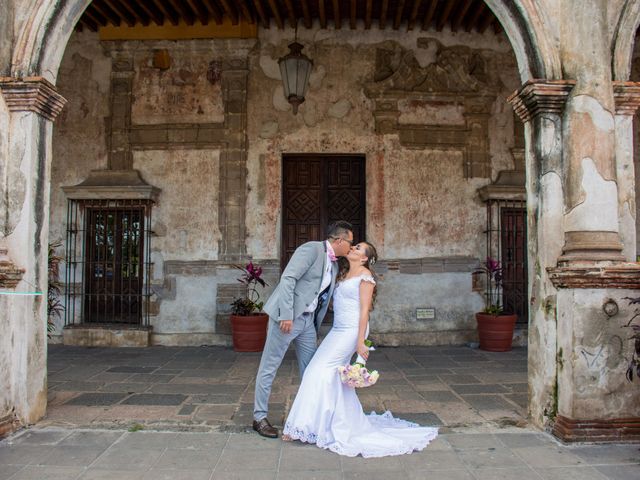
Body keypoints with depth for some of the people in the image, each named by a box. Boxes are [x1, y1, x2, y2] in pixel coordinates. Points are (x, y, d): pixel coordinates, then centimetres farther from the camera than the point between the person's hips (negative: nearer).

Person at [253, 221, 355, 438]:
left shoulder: (334, 266, 14)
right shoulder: (311, 249, -12)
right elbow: (288, 278, -21)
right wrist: (286, 315, -25)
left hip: (308, 320, 9)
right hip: (287, 318, -9)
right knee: (269, 368, 1)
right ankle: (260, 418, 12)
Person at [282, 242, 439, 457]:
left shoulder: (365, 275, -7)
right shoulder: (344, 274, 17)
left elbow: (365, 310, -13)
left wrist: (360, 342, -16)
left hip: (351, 331, -8)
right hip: (338, 329, 8)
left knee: (321, 371, -11)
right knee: (334, 377, 9)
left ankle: (304, 425, -4)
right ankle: (344, 424, 24)